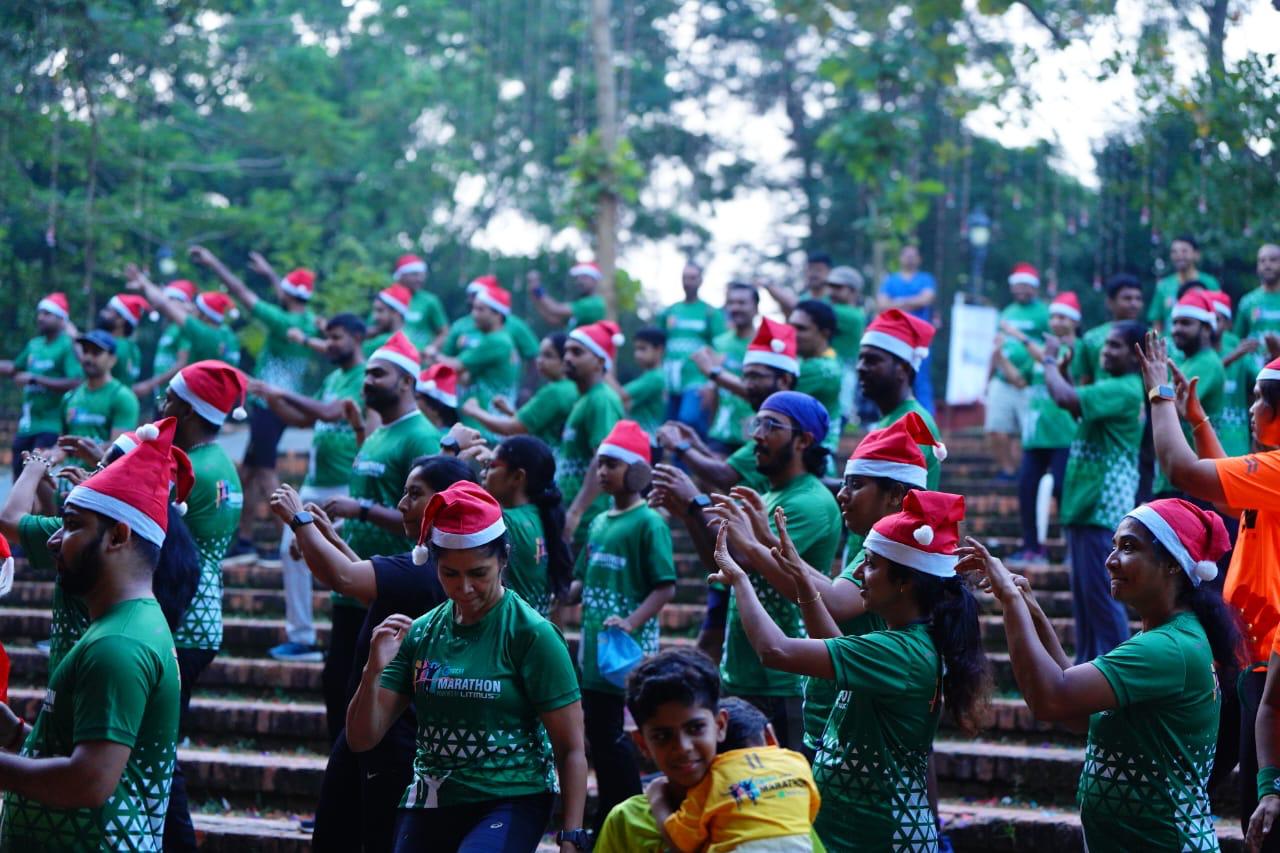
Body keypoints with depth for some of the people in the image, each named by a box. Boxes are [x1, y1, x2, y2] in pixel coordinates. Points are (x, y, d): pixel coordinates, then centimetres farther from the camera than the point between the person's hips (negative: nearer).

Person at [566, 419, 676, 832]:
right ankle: (610, 818, 21)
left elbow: (666, 587, -15)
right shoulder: (599, 523, 14)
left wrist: (632, 623, -27)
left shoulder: (649, 523, -9)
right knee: (597, 729, 11)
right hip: (594, 647, 8)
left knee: (607, 730, -7)